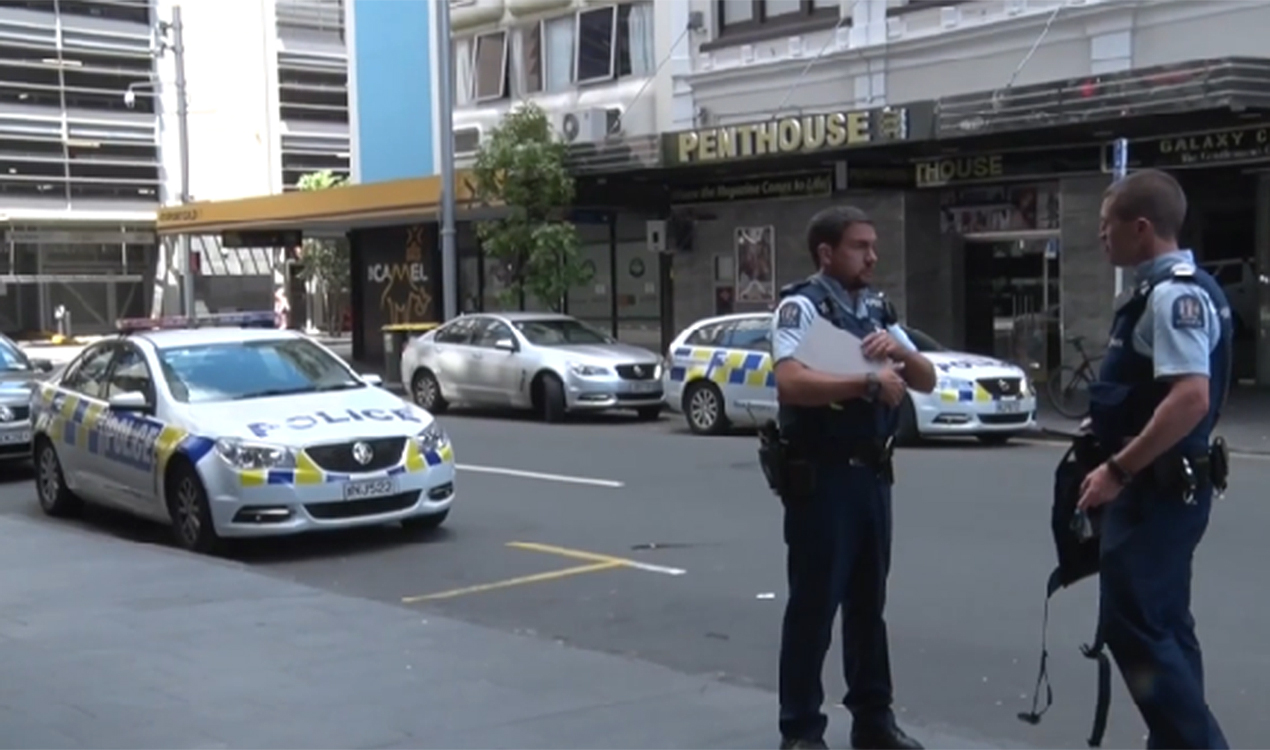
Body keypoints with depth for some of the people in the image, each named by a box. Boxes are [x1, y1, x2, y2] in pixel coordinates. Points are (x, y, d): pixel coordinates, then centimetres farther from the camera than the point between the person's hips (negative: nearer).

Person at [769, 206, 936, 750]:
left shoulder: (877, 310, 13)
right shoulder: (802, 306, -11)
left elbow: (927, 381, 11)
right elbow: (792, 383, -27)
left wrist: (899, 350, -9)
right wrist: (870, 383, -24)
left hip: (872, 472, 7)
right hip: (821, 475, -7)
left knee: (869, 600, 15)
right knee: (814, 603, 0)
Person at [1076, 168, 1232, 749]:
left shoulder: (1173, 294, -19)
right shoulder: (1169, 289, 13)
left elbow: (1190, 398, -29)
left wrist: (1118, 470, -26)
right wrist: (1121, 458, 23)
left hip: (1156, 486, -11)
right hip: (1163, 483, 11)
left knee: (1134, 627, -7)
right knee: (1161, 624, 14)